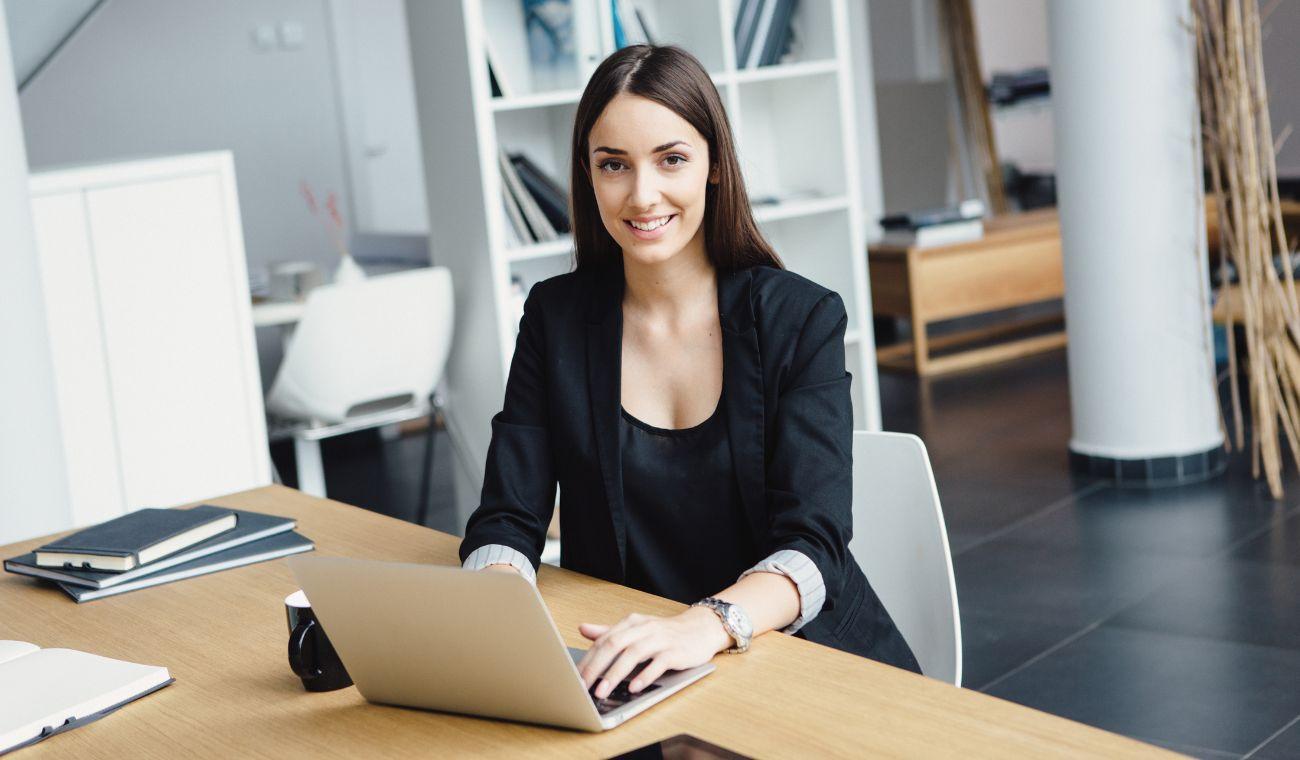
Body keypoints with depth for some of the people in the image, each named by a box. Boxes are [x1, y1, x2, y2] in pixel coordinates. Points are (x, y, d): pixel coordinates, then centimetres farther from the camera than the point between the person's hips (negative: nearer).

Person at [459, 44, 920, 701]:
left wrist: (709, 624, -39)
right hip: (627, 672, 3)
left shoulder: (802, 318, -8)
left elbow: (814, 542, -18)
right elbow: (508, 519, -4)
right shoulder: (555, 317, 0)